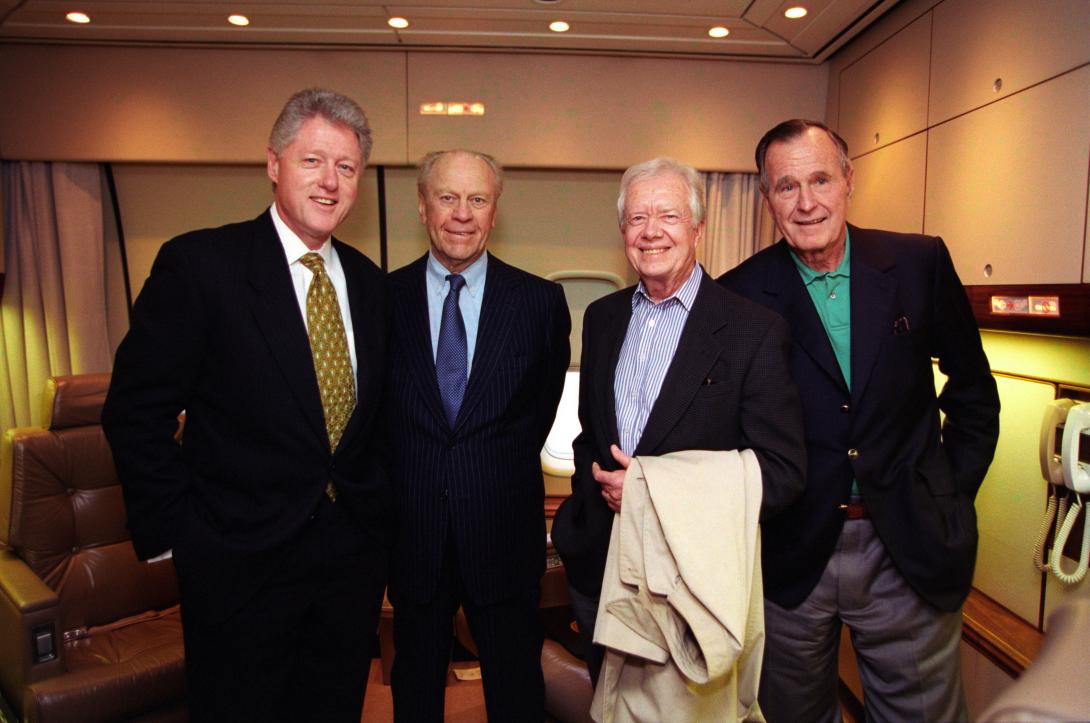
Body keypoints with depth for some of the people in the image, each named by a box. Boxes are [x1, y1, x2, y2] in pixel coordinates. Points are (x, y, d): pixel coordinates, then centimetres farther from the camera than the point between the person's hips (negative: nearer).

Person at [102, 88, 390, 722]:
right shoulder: (198, 264, -11)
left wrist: (381, 510, 7)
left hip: (355, 552, 5)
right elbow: (135, 413, -9)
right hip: (242, 560, -4)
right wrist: (175, 533, -11)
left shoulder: (370, 281, 6)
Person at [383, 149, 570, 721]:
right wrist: (403, 476, 2)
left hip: (504, 530, 0)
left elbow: (544, 401, 6)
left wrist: (505, 468, 5)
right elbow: (373, 409, 6)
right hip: (411, 529, 1)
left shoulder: (541, 301, -3)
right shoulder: (384, 297, -2)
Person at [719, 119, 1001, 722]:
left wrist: (952, 498, 4)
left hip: (909, 552, 1)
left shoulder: (920, 263, -2)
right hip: (792, 556, -1)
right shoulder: (740, 294, -8)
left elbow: (972, 388, 8)